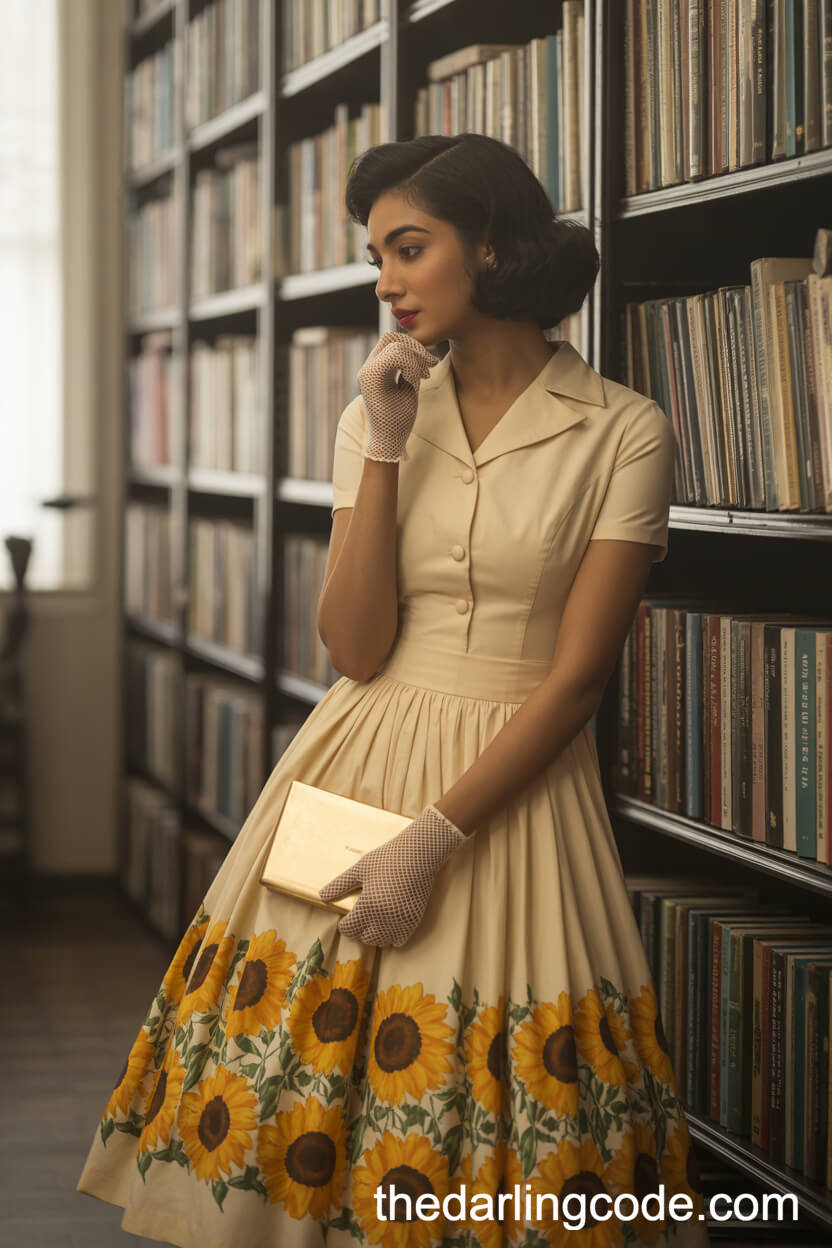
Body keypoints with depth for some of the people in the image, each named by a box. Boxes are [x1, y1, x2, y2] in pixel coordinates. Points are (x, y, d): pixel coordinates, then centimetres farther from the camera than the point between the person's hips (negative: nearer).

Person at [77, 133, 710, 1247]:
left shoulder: (624, 433, -5)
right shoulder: (379, 415, 7)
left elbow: (578, 673, -9)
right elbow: (356, 648, -2)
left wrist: (437, 838, -15)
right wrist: (388, 448, -9)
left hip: (516, 782, -3)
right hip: (355, 771, 3)